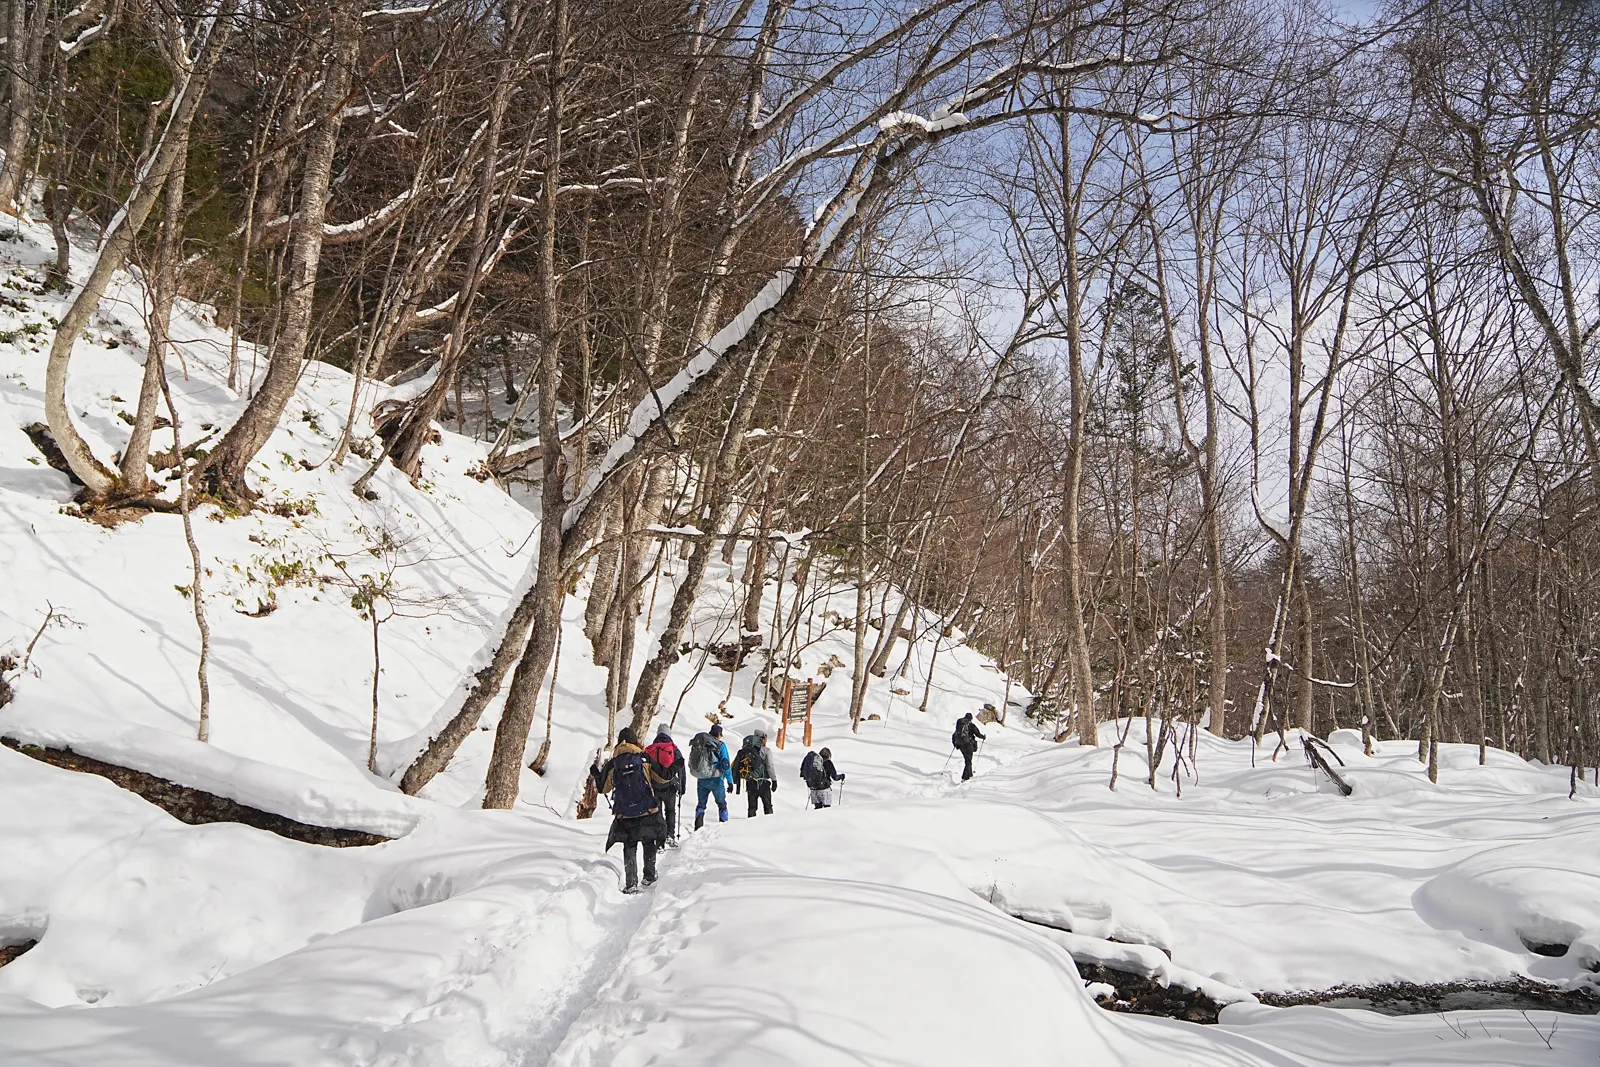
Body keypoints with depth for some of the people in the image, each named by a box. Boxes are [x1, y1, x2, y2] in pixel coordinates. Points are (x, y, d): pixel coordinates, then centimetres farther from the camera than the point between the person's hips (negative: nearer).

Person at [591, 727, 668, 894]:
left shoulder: (612, 764, -2)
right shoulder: (645, 758, -4)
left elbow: (604, 788, 5)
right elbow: (663, 777, 1)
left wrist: (596, 774, 25)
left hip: (624, 815, 0)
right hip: (648, 812, 0)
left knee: (629, 848, 8)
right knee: (649, 843, 19)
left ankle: (631, 884, -1)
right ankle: (649, 877, 25)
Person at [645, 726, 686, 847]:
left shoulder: (648, 750, 5)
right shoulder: (674, 749, 1)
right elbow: (682, 770, 3)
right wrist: (683, 787, 9)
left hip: (653, 787, 1)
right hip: (670, 787, 0)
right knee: (670, 811, 17)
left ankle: (660, 841, -2)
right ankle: (671, 836, 4)